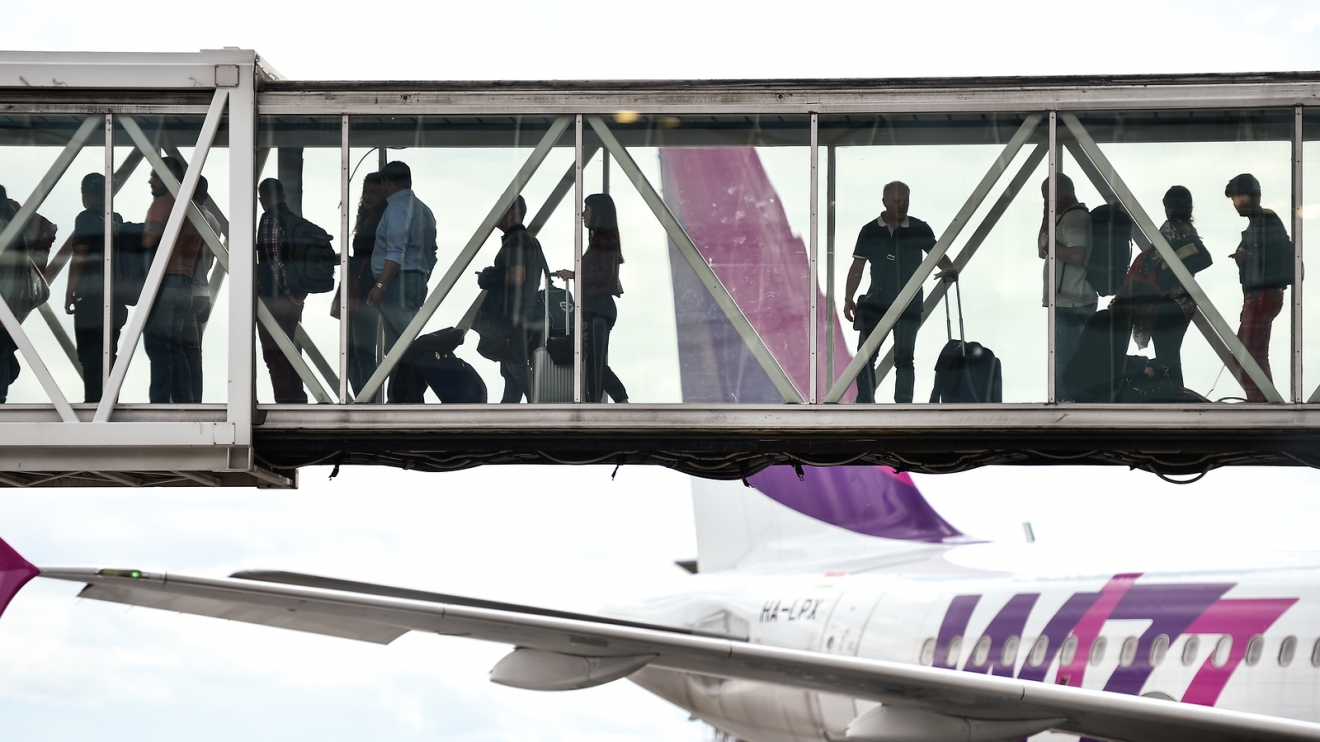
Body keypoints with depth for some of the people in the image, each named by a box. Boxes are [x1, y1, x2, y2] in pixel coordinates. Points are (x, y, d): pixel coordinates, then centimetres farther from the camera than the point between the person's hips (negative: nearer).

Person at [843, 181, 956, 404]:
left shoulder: (920, 230, 1)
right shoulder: (870, 232, 2)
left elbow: (937, 255, 8)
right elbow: (857, 267, 5)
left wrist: (950, 269, -13)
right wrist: (849, 298, -3)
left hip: (909, 306, -1)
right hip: (876, 303, 1)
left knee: (904, 358, 0)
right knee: (866, 355, -5)